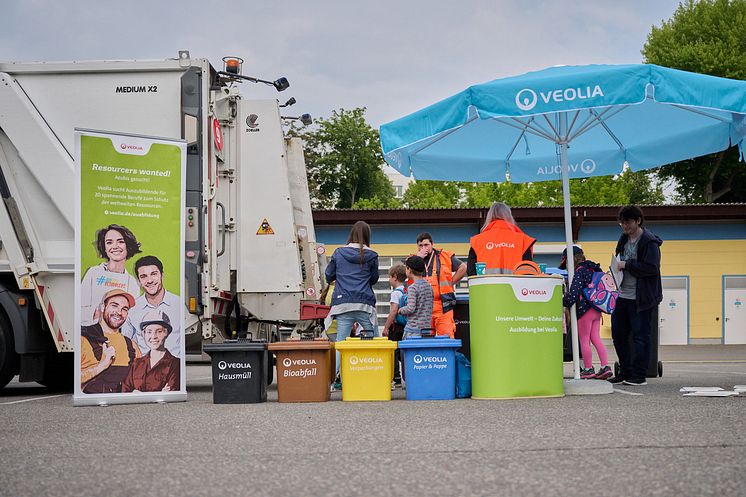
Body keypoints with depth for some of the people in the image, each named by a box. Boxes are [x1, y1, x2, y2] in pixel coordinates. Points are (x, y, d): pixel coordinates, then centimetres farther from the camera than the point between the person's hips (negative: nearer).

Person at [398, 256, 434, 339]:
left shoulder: (412, 288, -12)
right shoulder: (429, 286, 11)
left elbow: (410, 308, -18)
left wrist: (400, 310, -1)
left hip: (413, 329, -7)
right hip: (427, 327, 7)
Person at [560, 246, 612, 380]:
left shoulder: (580, 272, -14)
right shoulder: (593, 269, 12)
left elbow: (573, 294, -22)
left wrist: (565, 303, -6)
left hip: (584, 310, -8)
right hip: (597, 310, 8)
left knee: (584, 340, 3)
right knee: (596, 338, 11)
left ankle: (588, 369, 9)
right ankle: (605, 367, 5)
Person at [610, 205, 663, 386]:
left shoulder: (649, 241, -12)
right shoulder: (624, 238, 13)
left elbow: (652, 267, -21)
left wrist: (627, 265, -18)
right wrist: (617, 266, 5)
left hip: (641, 298, -9)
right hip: (623, 295, 9)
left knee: (641, 335, -4)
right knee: (618, 333, 11)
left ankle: (639, 375, 1)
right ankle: (625, 372, 21)